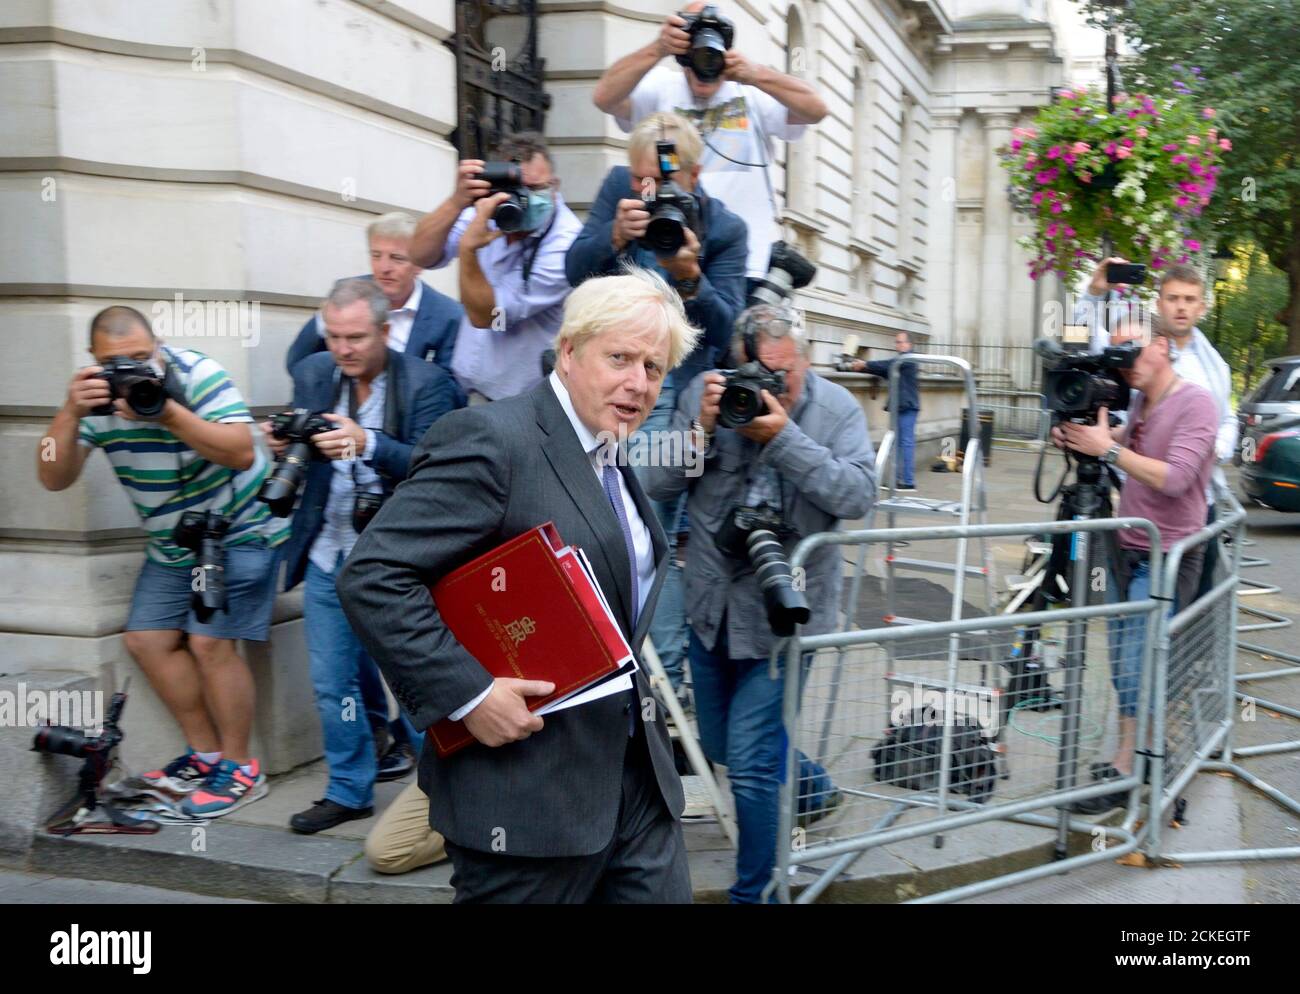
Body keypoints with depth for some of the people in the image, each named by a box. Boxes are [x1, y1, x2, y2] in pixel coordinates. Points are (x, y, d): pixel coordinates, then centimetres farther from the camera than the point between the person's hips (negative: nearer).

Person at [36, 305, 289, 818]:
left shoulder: (194, 373, -19)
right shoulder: (97, 393, -6)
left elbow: (242, 453, -29)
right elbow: (54, 478, -12)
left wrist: (168, 413, -37)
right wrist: (70, 414, -28)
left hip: (239, 530, -7)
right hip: (172, 542, 7)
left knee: (210, 641, -13)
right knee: (146, 640, 4)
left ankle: (240, 770, 1)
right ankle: (206, 755, 18)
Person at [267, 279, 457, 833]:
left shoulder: (426, 382, -10)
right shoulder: (312, 374, 5)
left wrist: (367, 443, -34)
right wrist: (282, 444, -15)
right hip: (327, 554, 5)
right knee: (332, 683, 11)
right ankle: (349, 792, 27)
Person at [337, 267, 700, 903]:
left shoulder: (611, 457, 12)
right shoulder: (492, 440, -17)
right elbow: (371, 575, -22)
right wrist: (467, 695, -24)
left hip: (635, 768, 9)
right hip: (530, 785, -8)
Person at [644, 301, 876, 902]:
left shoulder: (836, 408, -9)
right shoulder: (705, 394, -6)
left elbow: (858, 496, -22)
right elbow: (656, 484, -9)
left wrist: (783, 436, -29)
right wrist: (701, 429, -24)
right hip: (711, 605, 5)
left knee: (749, 763, -4)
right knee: (719, 744, 21)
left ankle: (754, 892, 19)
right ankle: (813, 787, 51)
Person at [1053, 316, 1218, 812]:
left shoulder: (1195, 403, -13)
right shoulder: (1141, 403, 10)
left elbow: (1173, 478, -23)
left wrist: (1108, 449, -24)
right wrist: (1080, 438, 3)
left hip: (1167, 557, -7)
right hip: (1127, 549, 7)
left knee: (1137, 667, -5)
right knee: (1122, 664, 10)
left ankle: (1124, 771, 4)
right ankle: (1128, 751, 21)